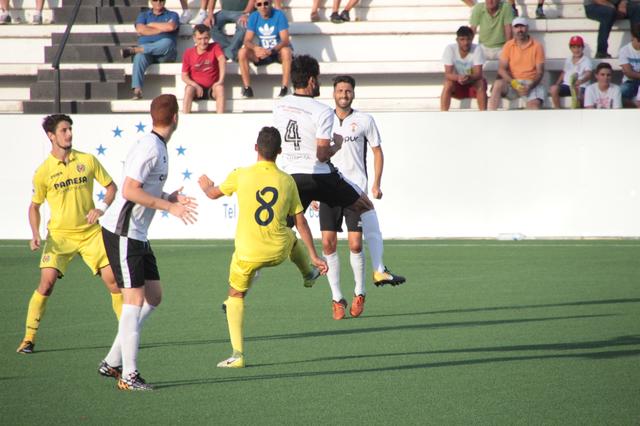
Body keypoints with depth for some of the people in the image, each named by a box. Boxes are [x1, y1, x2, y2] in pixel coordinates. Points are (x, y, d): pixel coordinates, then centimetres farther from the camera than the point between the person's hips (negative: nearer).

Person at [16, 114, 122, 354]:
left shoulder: (87, 160, 0)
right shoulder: (44, 171, -4)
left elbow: (111, 187, 8)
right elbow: (35, 206, 8)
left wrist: (102, 208, -10)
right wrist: (35, 235, -6)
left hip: (91, 232, 2)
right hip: (59, 235, -2)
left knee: (112, 280, -4)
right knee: (47, 282, -16)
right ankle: (29, 338, -6)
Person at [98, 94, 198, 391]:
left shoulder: (159, 148, 13)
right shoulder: (149, 148, -18)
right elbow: (129, 190, -25)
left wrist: (170, 198, 5)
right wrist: (170, 206, -23)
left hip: (137, 235, 10)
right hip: (122, 233, -10)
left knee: (153, 296, 11)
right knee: (135, 298, -10)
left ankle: (113, 362, 16)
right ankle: (128, 374, -8)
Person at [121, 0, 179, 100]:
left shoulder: (172, 15, 18)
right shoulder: (143, 15, 23)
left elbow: (170, 27, -7)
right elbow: (140, 29, 0)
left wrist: (151, 24, 4)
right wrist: (162, 29, 0)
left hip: (165, 54, -1)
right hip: (145, 50, 1)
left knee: (167, 42, -38)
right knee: (140, 57, -38)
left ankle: (134, 49, -34)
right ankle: (137, 91, -51)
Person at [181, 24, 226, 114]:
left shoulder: (215, 47, -4)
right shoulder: (188, 53, -1)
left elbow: (222, 60, -23)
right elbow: (184, 76, 0)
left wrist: (221, 80, -38)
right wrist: (195, 85, -20)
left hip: (212, 88, 0)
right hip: (196, 87, 1)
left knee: (220, 88, -32)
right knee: (189, 89, -32)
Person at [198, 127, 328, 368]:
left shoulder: (241, 176, -12)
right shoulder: (287, 181, -4)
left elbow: (213, 194, 7)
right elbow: (301, 223, 2)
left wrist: (206, 185, 32)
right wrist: (314, 257, 10)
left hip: (247, 253, -2)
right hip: (279, 252, 2)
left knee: (235, 296, 17)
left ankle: (237, 354, 7)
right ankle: (309, 273, 60)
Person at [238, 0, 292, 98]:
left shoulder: (279, 15, -16)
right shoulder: (253, 17, -5)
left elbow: (285, 40, -23)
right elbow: (247, 40, -10)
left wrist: (271, 51, -41)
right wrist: (256, 48, -34)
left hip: (279, 51, -3)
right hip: (262, 52, 3)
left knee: (286, 51, -38)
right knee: (242, 52, -22)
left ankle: (285, 88, -35)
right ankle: (247, 87, -21)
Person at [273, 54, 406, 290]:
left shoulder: (279, 107, 4)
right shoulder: (322, 112, -14)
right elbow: (322, 155, -16)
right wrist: (337, 145, 5)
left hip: (290, 177, 4)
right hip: (319, 176, -4)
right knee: (365, 206, 17)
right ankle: (379, 270, 12)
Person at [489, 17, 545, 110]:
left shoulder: (537, 46, 3)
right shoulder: (509, 45, 7)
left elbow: (540, 71, 0)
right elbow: (501, 69, 0)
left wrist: (530, 86, -18)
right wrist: (514, 83, -18)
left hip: (531, 83, -1)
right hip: (512, 82, 1)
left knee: (534, 104, -30)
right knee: (498, 84, -30)